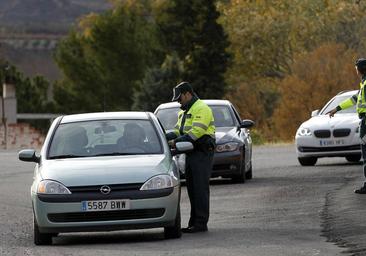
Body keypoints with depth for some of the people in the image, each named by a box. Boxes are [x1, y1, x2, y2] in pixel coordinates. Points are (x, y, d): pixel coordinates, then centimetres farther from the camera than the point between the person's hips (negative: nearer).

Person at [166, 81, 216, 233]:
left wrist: (176, 141, -24)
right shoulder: (185, 111, 21)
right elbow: (177, 130, 17)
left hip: (202, 154, -10)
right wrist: (164, 138, -1)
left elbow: (196, 132, -23)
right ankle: (194, 222, 15)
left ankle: (201, 223, -9)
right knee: (192, 188, 11)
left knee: (200, 188, -9)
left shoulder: (201, 109, -13)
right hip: (191, 154, 10)